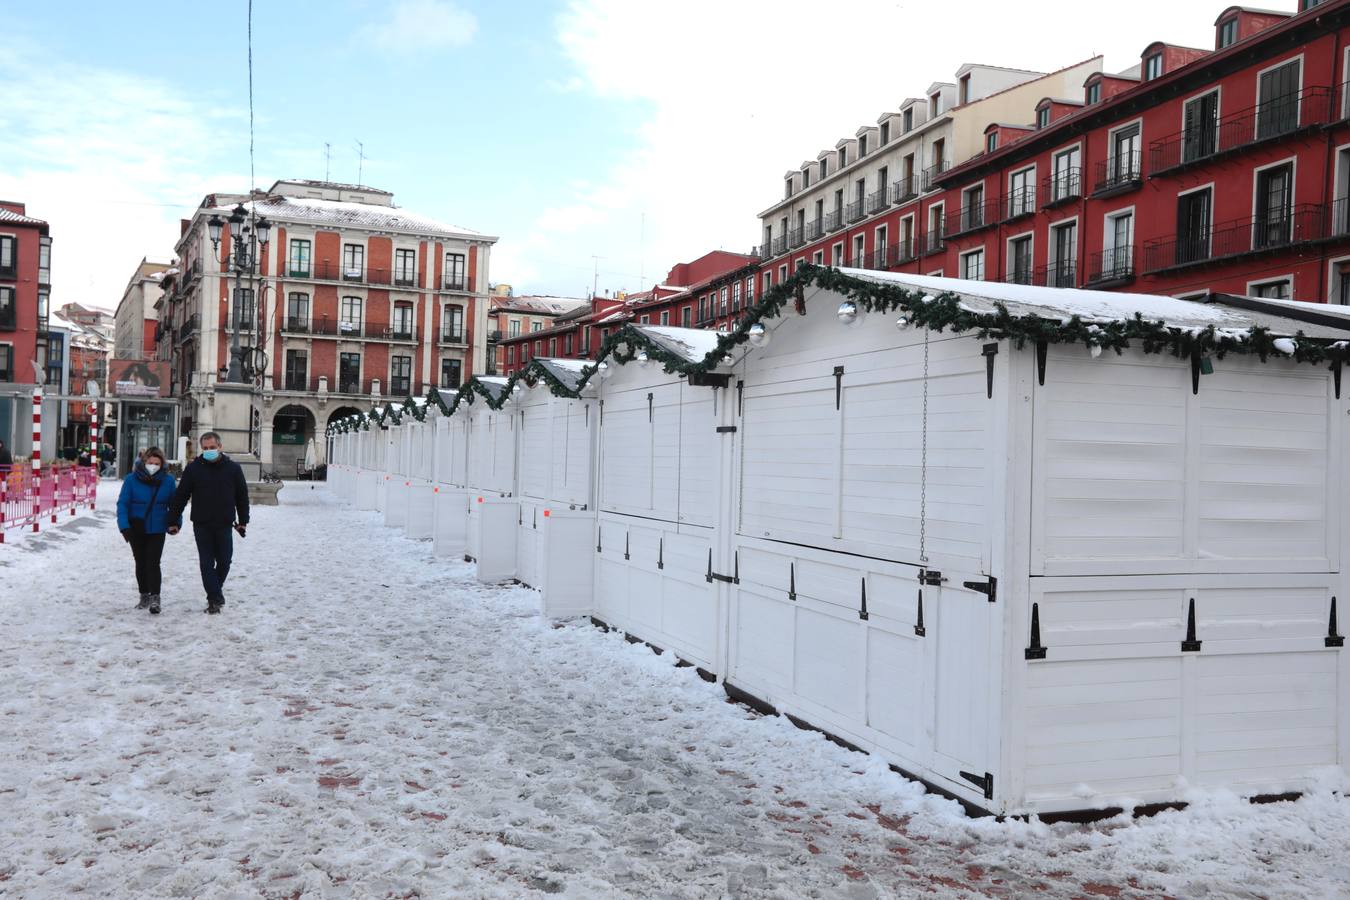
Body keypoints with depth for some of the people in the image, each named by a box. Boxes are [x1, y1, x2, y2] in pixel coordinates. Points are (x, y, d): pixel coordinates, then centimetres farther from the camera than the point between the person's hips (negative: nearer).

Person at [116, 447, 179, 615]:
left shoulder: (167, 480, -4)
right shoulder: (132, 479, -8)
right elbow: (122, 503, -7)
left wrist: (176, 522, 2)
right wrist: (124, 526, -15)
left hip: (157, 530, -1)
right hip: (137, 529, 1)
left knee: (153, 563, -10)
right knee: (141, 563, 13)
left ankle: (155, 598, -12)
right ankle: (144, 595, 26)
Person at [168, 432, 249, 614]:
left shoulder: (233, 468, 1)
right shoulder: (193, 468, 0)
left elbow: (242, 496, 8)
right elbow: (180, 496, 2)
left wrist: (243, 521, 7)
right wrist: (173, 520, 0)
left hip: (224, 524, 1)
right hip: (201, 525, -1)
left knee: (224, 561, 8)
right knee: (206, 563, -1)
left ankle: (216, 587, 34)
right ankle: (215, 598, 3)